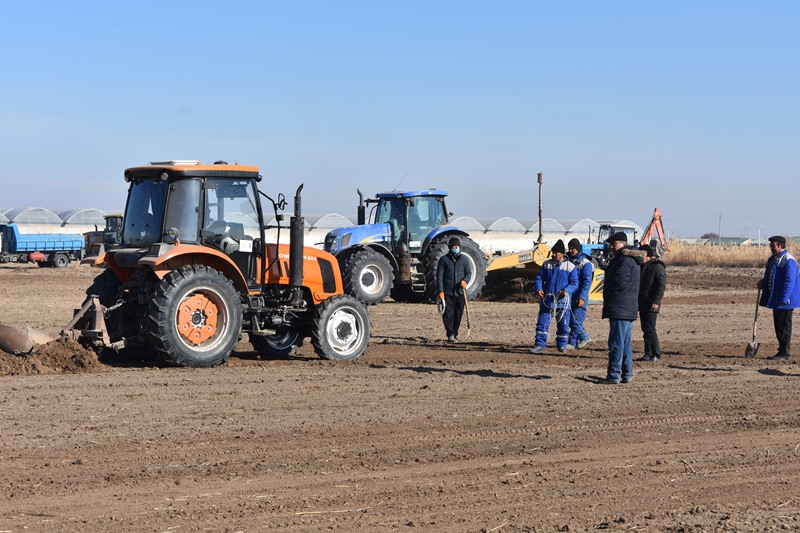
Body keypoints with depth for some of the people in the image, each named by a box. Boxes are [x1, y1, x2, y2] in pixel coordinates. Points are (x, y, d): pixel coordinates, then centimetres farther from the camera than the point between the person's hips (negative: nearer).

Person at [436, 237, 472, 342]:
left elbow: (469, 273, 11)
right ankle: (450, 335, -5)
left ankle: (454, 335, 17)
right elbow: (439, 276, 0)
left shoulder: (464, 259, 10)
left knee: (458, 315, 6)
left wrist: (465, 280, -13)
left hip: (460, 292, 3)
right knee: (448, 314, -8)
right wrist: (440, 291, -8)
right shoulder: (444, 259, 1)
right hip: (447, 293, -3)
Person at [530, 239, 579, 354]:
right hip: (547, 299, 2)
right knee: (542, 322, -3)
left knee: (563, 325, 6)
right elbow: (539, 278, 8)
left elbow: (574, 283, -2)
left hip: (562, 300, -2)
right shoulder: (547, 264, 6)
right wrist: (538, 289, -11)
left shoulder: (570, 267, -2)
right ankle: (540, 345, -1)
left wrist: (567, 290, -21)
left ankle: (562, 345, 20)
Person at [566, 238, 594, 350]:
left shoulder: (585, 263, -9)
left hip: (579, 297, -7)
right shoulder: (568, 260, 12)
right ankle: (584, 337, 23)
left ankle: (572, 342, -2)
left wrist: (582, 297, -22)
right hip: (569, 296, 7)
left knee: (576, 320, -7)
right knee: (570, 320, 10)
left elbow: (587, 282, -14)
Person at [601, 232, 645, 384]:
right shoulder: (631, 260, 19)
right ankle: (627, 375, 17)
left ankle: (614, 375, -8)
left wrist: (608, 296, -5)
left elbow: (619, 283, -23)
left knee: (616, 342, -9)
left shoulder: (625, 260, -14)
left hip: (619, 309, -11)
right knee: (625, 343, 14)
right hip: (628, 309, 11)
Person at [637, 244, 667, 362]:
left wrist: (656, 301, -22)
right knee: (645, 329, 10)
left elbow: (661, 286, -15)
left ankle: (656, 355, -9)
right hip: (642, 304, 9)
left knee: (649, 329, -12)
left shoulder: (658, 267, -9)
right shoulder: (642, 267, 17)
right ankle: (648, 353, 15)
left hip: (651, 305, -9)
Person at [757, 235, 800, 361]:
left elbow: (789, 281, -22)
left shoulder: (788, 261, -17)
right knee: (778, 326, 13)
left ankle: (784, 353, 0)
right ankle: (782, 351, 20)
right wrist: (763, 282, 6)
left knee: (784, 326, -5)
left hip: (785, 300, -10)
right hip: (776, 299, 10)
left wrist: (783, 299, -26)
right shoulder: (773, 259, 14)